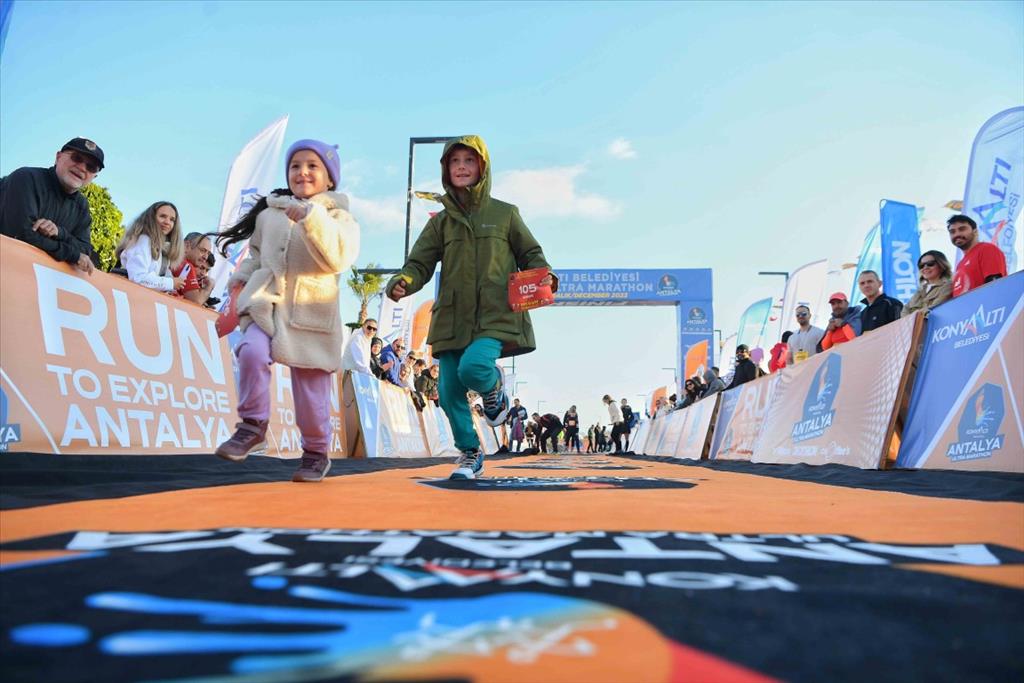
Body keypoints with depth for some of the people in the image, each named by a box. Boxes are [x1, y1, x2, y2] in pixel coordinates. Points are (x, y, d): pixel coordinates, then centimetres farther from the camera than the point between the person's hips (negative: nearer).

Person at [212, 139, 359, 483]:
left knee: (311, 391, 1)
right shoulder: (270, 211, 12)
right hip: (266, 303, 3)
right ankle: (253, 424, -5)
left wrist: (311, 216, -31)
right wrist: (243, 274, 12)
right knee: (252, 352, -26)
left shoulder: (338, 216, -1)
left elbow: (338, 257, -22)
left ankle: (316, 452, 23)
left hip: (310, 313, -3)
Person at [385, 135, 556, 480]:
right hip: (453, 319, 3)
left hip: (496, 315, -3)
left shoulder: (505, 214, 7)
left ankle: (494, 390, 10)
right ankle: (470, 453, 25)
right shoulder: (441, 221, 11)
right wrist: (402, 283, -17)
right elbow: (420, 264, 5)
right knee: (450, 392, 1)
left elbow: (530, 254, 13)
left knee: (473, 367, -28)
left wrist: (543, 276, -9)